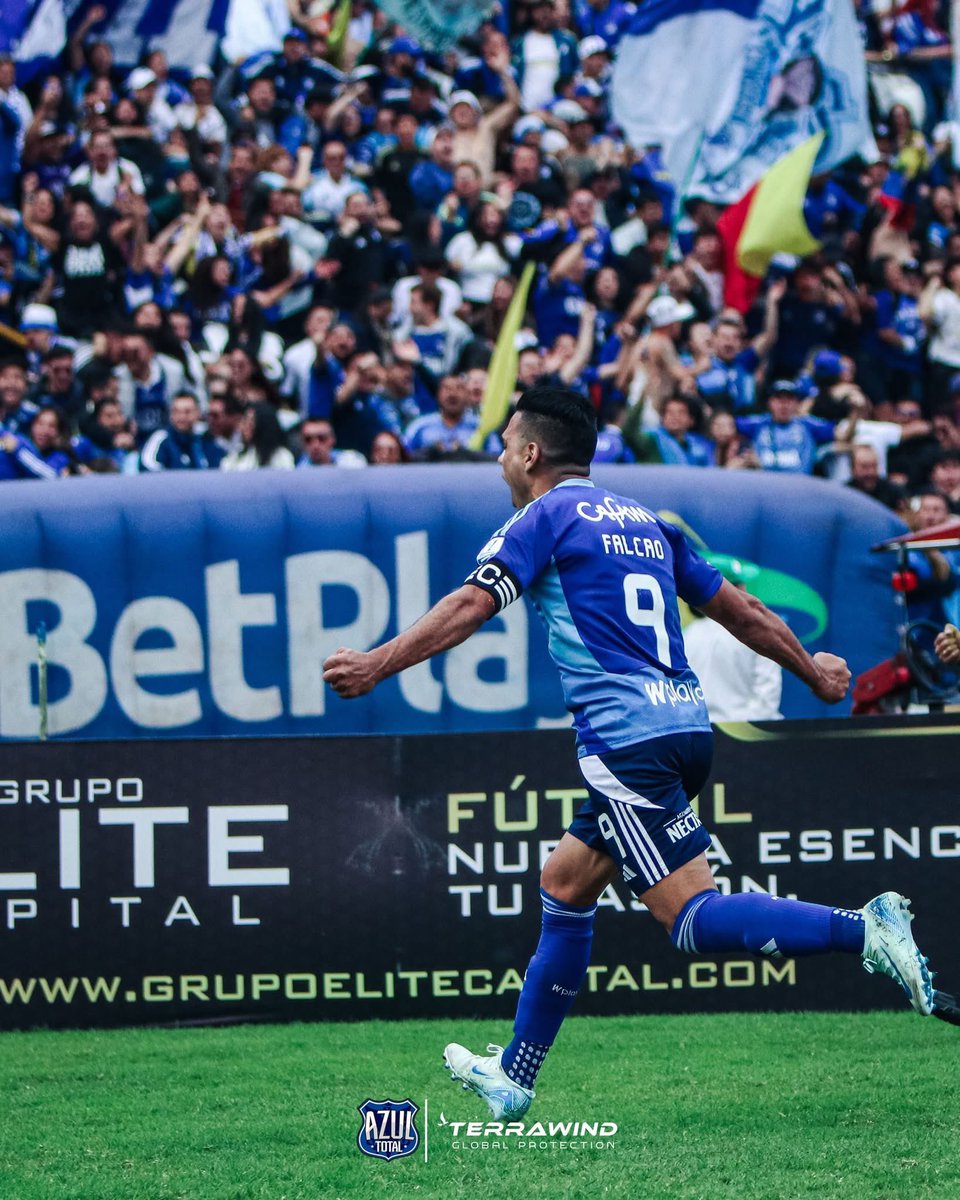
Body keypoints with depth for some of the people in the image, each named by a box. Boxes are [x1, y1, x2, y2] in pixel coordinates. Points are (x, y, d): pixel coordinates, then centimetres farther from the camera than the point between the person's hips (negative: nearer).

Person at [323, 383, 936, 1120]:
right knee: (564, 887, 17)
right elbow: (739, 610, 22)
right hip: (686, 724, 9)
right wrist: (812, 672, 34)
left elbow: (470, 608, -10)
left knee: (693, 919, -13)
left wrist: (376, 666, -9)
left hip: (628, 740, -9)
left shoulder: (548, 515, 0)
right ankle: (513, 1079, 22)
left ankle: (865, 930, -28)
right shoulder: (644, 521, 20)